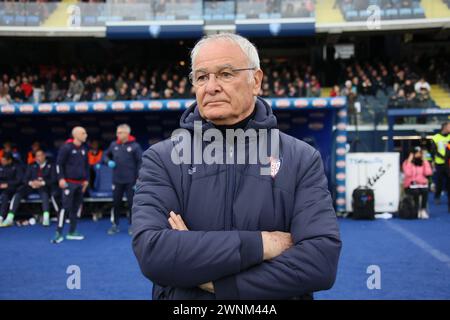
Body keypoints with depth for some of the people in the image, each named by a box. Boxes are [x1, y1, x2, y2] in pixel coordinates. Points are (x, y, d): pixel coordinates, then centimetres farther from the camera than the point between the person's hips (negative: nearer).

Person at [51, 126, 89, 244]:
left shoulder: (83, 149, 12)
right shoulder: (66, 147, -9)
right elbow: (59, 164, -9)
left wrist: (86, 179, 17)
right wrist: (61, 178, -14)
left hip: (80, 183, 7)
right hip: (69, 182, -7)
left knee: (76, 207, 9)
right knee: (66, 207, -10)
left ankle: (72, 232, 17)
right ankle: (59, 233, -6)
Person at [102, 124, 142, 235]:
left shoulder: (135, 146, -8)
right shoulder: (113, 145, 3)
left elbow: (140, 163, -7)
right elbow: (106, 155, 19)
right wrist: (108, 162, -4)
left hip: (130, 180, -3)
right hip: (117, 180, 3)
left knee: (132, 203, 5)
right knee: (116, 203, 9)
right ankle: (115, 225, 20)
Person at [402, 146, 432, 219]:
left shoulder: (423, 162, 9)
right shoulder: (406, 162, -1)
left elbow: (428, 173, -7)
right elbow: (408, 174, -18)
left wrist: (424, 161, -4)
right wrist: (409, 161, -15)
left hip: (422, 184, 2)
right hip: (410, 185, -2)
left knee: (425, 190, -32)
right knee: (416, 191, -36)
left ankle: (423, 210, -20)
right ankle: (417, 210, -20)